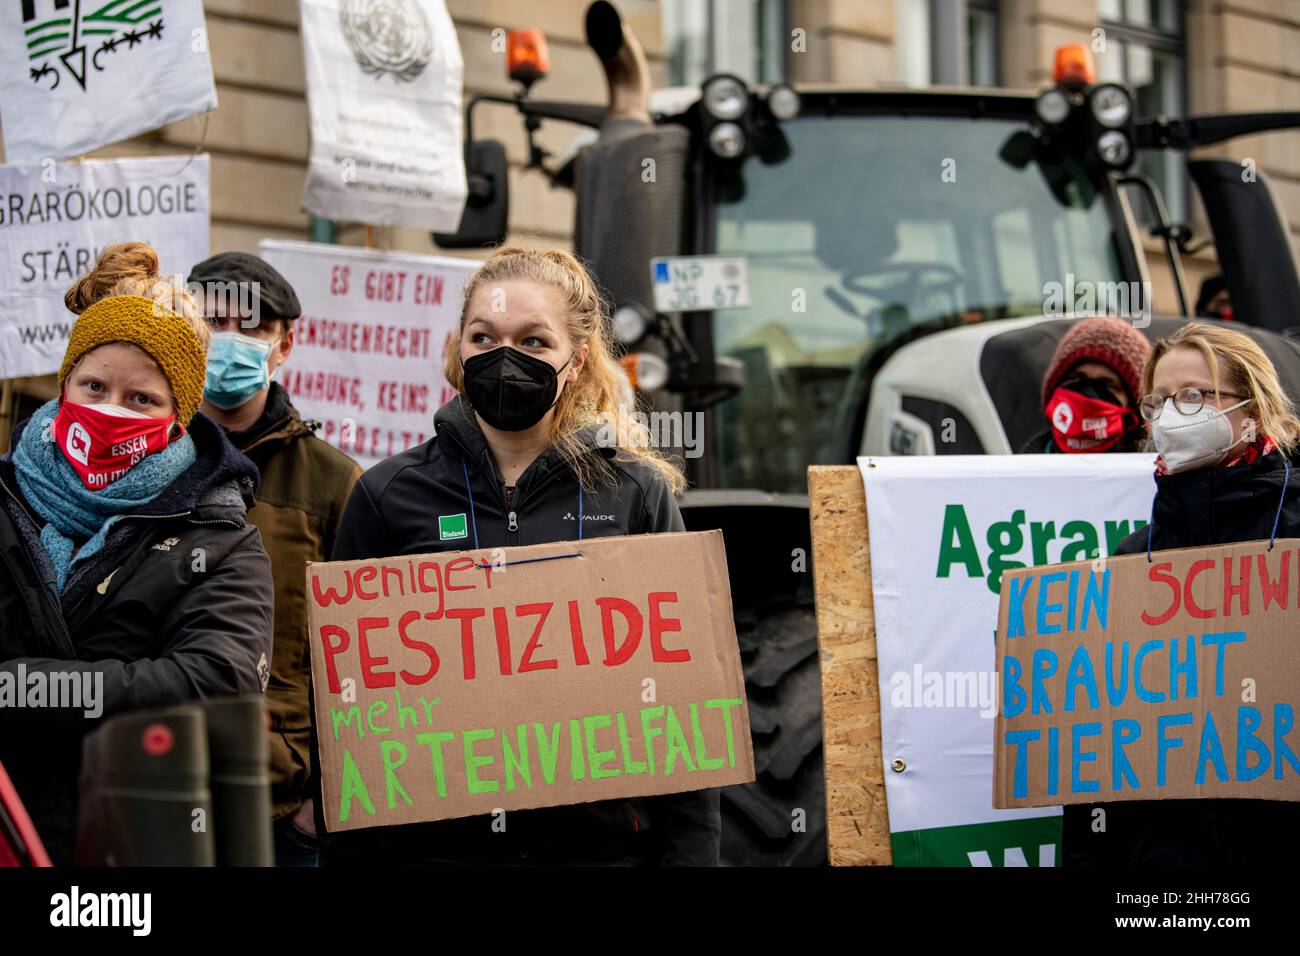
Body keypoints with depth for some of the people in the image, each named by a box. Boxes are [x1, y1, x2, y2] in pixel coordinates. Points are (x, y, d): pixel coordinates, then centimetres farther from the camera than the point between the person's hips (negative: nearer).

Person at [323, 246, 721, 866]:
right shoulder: (387, 495, 2)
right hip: (432, 841, 0)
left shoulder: (638, 492, 3)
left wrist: (689, 852, -3)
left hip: (603, 837, 0)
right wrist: (348, 855, -1)